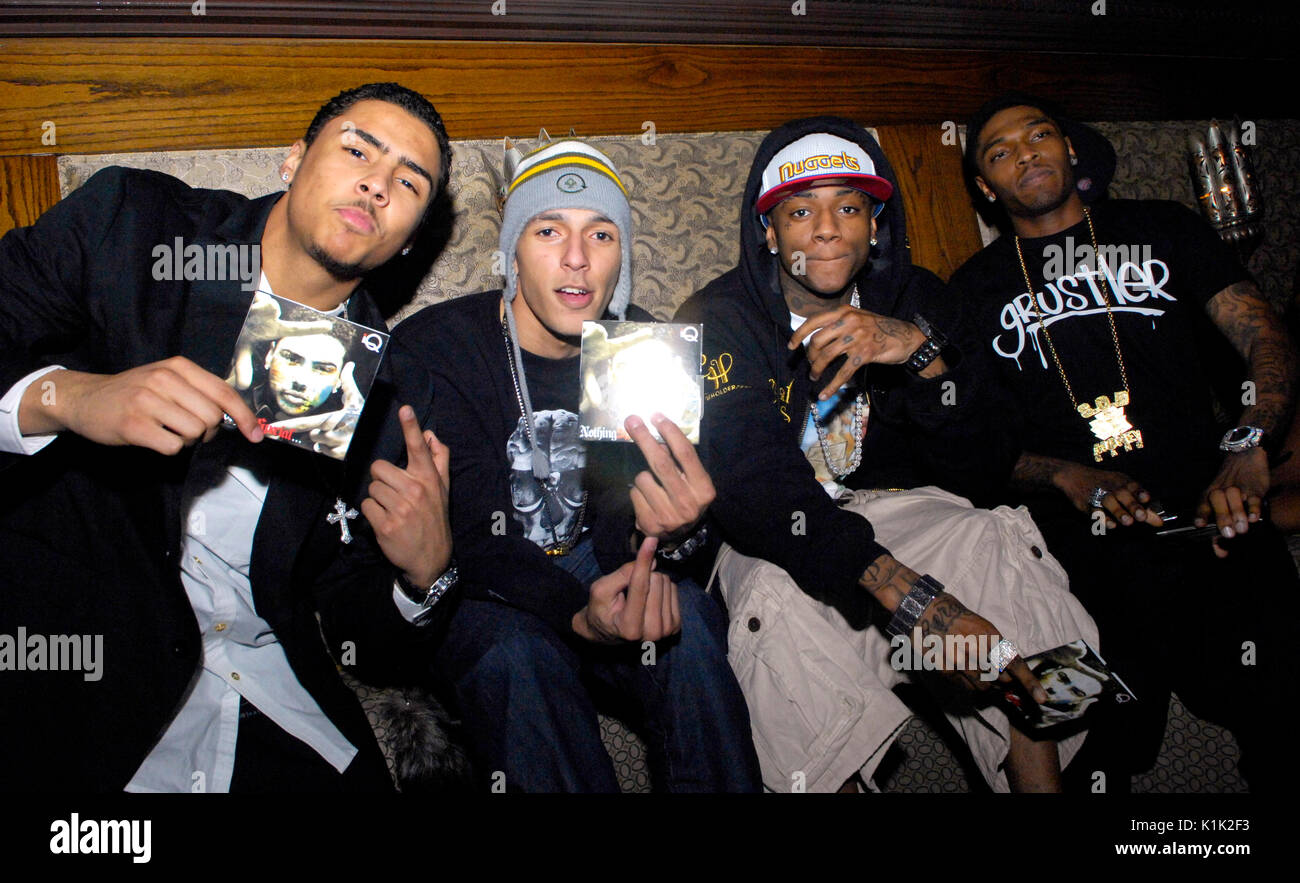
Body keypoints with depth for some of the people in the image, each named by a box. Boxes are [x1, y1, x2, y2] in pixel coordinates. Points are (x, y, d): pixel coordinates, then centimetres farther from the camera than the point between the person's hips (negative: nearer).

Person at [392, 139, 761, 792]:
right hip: (469, 593, -2)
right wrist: (579, 612, -41)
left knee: (688, 619, -26)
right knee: (515, 652, -34)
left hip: (585, 569, 3)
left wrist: (662, 534, -39)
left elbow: (620, 520, -12)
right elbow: (470, 537, -22)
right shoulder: (432, 348, -15)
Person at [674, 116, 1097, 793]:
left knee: (1003, 548, -24)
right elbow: (755, 489, -26)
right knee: (782, 602, -35)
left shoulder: (913, 300, 2)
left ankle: (1038, 777, -13)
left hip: (895, 508, 4)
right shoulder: (716, 322, -10)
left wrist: (922, 350, -23)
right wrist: (913, 598, -39)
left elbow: (978, 469, -4)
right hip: (772, 540, -3)